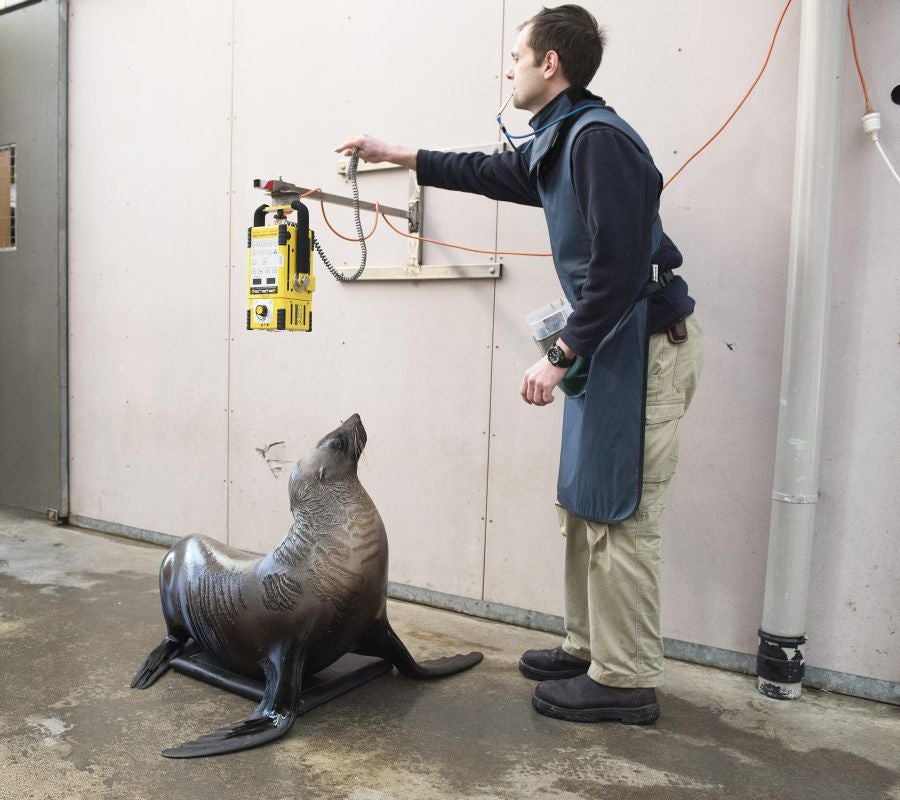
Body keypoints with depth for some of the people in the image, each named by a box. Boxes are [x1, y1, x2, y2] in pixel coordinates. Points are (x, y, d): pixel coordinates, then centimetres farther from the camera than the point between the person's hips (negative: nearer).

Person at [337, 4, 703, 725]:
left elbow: (620, 267, -23)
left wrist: (561, 356, -19)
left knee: (618, 516, -4)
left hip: (648, 344, -10)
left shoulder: (598, 138, -16)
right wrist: (397, 155, 35)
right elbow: (490, 173, 31)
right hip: (611, 342, 10)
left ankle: (626, 682, 11)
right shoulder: (556, 144, 14)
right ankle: (589, 649, 27)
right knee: (583, 505, 13)